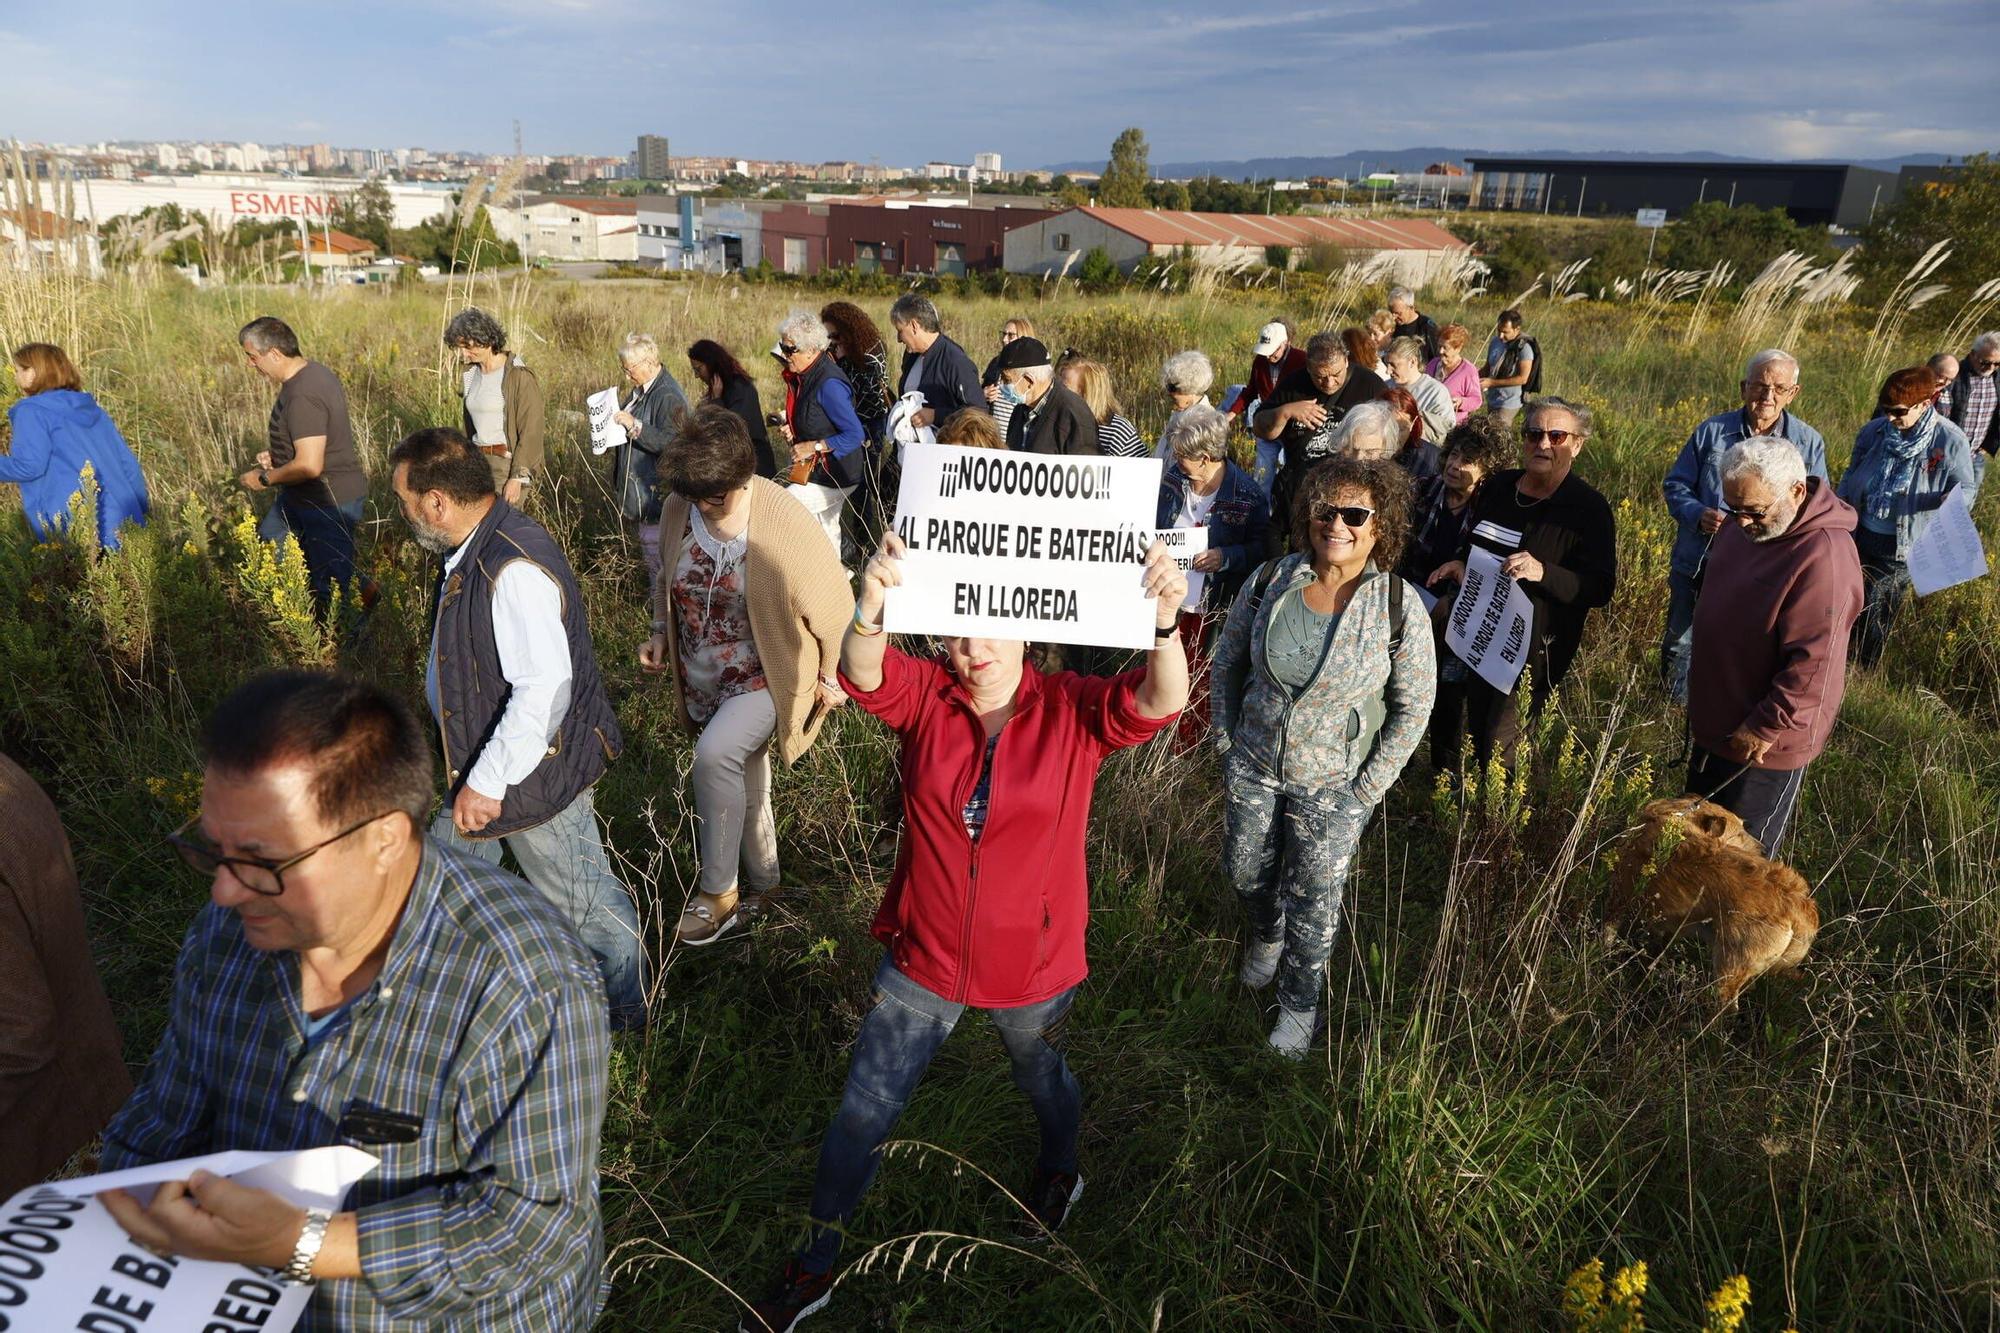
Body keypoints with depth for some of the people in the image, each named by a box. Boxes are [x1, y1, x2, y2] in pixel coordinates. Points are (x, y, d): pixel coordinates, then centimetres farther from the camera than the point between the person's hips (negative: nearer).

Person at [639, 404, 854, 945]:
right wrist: (661, 632, 1)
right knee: (742, 786, 17)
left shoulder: (783, 522, -23)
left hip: (766, 678, -6)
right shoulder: (679, 509, -8)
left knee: (714, 754, -29)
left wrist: (831, 678, -6)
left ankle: (718, 890, -11)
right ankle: (763, 884, 41)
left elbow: (832, 601, -12)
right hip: (704, 682, 6)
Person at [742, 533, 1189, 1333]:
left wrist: (1164, 626, -56)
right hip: (924, 958, 1)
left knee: (1041, 1079, 29)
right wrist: (871, 610, -58)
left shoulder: (1072, 712, -16)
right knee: (865, 1111, 14)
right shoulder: (926, 698, -14)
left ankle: (1061, 1171, 65)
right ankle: (814, 1268, 38)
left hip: (1033, 966, -1)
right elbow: (863, 674, -34)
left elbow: (1159, 702, -33)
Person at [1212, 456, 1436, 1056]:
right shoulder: (1269, 583, -11)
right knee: (1247, 872, 22)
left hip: (1333, 783, -3)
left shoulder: (1399, 608, -17)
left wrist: (1368, 788, -9)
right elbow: (1228, 660, 3)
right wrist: (1227, 742, 3)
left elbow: (1413, 706, -8)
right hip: (1253, 764, 3)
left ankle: (1300, 1002, 38)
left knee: (1314, 901, 10)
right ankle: (1266, 937, 57)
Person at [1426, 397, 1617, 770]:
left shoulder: (1590, 509, -10)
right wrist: (1459, 565, 4)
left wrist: (1543, 572, -28)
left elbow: (1601, 589, -14)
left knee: (1499, 752, -4)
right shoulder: (1497, 486, 8)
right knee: (1451, 739, 13)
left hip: (1531, 652, -6)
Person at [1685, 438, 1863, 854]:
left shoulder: (1823, 558, -27)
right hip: (1713, 727, 9)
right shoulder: (1742, 527, 1)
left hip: (1765, 747, -9)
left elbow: (1811, 665, -29)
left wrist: (1765, 728, -21)